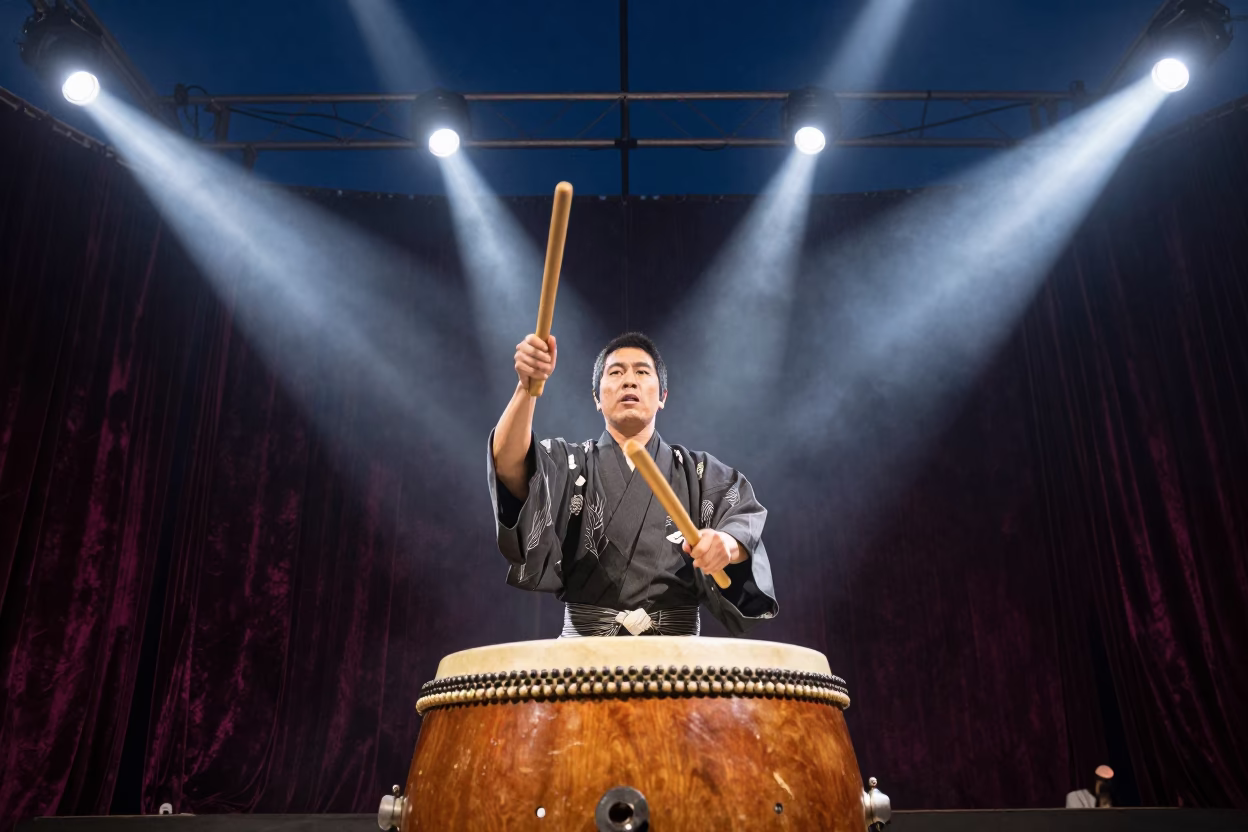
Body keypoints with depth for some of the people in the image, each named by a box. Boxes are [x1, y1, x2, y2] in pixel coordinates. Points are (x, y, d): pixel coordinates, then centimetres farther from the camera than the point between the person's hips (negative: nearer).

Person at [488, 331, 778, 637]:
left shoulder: (697, 471, 13)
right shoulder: (570, 463, 10)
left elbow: (747, 515, -4)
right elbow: (509, 464, -10)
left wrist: (727, 542, -27)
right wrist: (527, 387, -27)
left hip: (676, 649, 1)